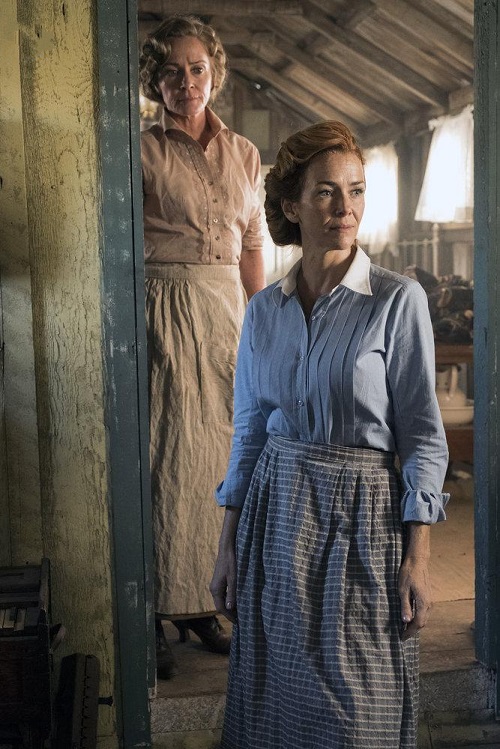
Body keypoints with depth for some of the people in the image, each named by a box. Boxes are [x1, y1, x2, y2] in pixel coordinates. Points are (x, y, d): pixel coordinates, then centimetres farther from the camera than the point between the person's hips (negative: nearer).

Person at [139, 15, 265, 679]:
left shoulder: (244, 155, 13)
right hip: (165, 308, -4)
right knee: (168, 457, -5)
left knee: (217, 455, 6)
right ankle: (155, 614, 6)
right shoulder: (142, 150, -1)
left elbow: (252, 247, 15)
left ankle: (199, 600, 18)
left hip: (228, 311, 5)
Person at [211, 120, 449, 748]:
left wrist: (417, 558, -10)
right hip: (276, 510, 4)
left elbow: (422, 435, -7)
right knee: (276, 698, 12)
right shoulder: (264, 308, 5)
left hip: (361, 513, -3)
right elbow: (249, 432, 9)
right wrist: (228, 547, 8)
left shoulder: (398, 300, -7)